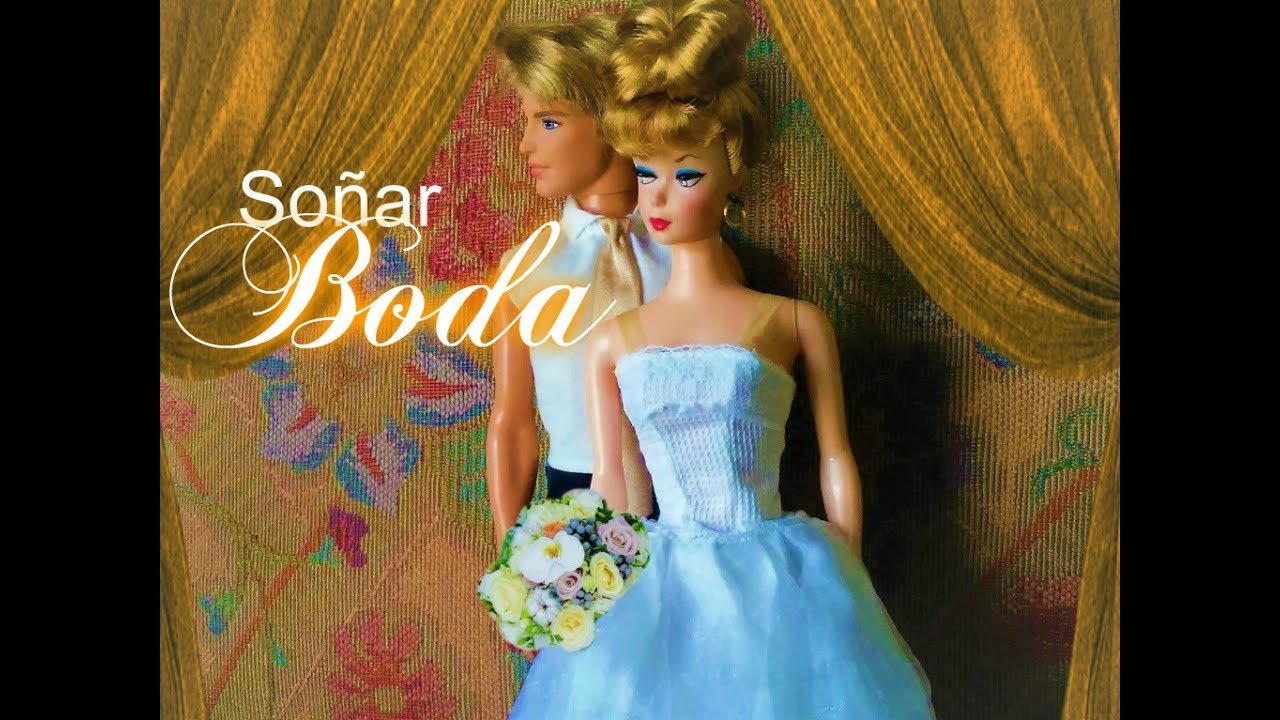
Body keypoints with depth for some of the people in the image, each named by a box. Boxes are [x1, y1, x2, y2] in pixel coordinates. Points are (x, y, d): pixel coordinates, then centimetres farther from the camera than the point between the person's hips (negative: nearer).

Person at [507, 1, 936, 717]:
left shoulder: (795, 322, 0)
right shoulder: (612, 339, 6)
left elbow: (837, 462, 4)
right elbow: (609, 487, 8)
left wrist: (849, 585, 5)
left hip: (780, 584, -1)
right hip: (663, 588, 2)